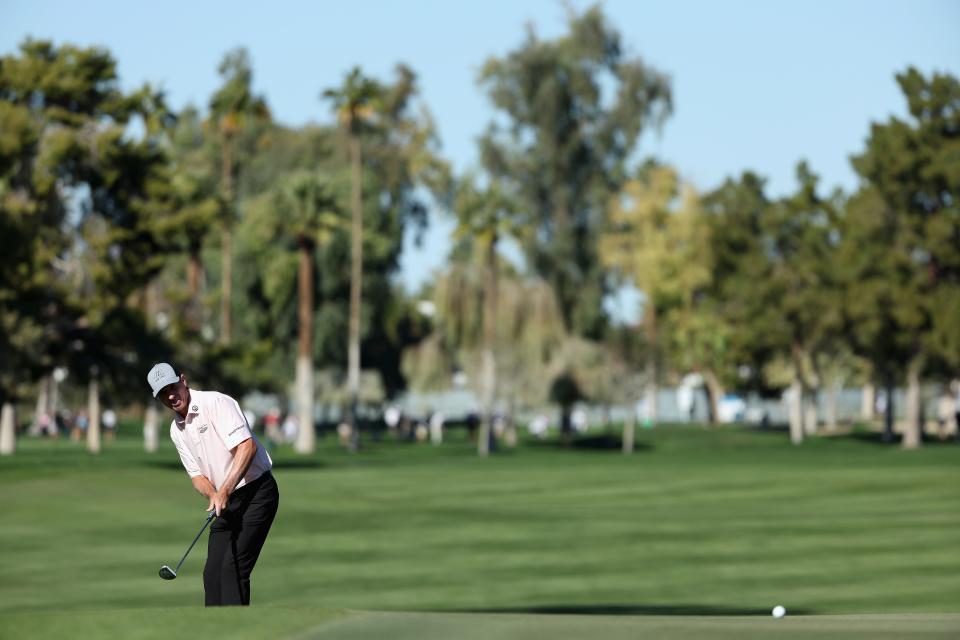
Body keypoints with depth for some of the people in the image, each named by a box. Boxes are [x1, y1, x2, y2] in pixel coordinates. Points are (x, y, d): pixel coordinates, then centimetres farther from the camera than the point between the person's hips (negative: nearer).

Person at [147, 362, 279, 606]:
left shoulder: (217, 403, -14)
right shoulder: (176, 431, 10)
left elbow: (247, 446, -24)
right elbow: (197, 474, 10)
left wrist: (225, 491, -28)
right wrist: (213, 495, -13)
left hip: (257, 489, -8)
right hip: (226, 503, 8)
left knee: (234, 568, -16)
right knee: (212, 572, 3)